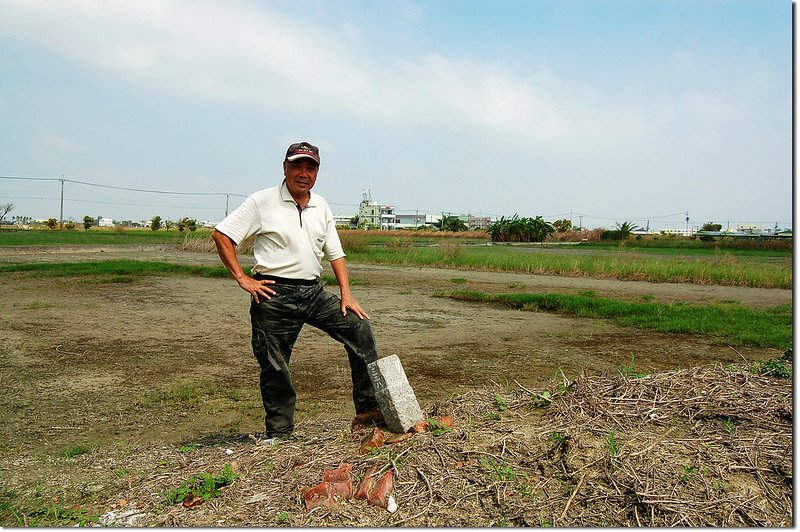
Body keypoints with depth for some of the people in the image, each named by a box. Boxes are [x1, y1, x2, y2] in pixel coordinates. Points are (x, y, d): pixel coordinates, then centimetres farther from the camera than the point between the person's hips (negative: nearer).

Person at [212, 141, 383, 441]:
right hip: (275, 295, -5)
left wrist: (346, 294, 3)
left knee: (360, 327, -5)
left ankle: (367, 408, 2)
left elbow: (335, 253, 15)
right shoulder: (263, 202, -4)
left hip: (315, 292, 5)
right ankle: (278, 434, 21)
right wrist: (243, 279, -10)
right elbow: (221, 235, -6)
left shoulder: (321, 207, 12)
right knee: (274, 368, 3)